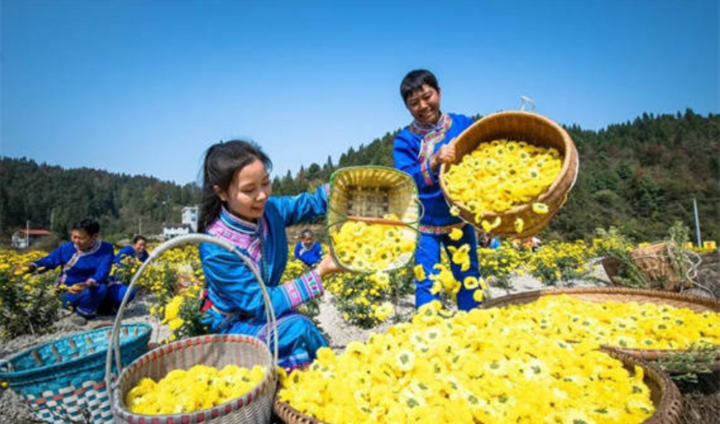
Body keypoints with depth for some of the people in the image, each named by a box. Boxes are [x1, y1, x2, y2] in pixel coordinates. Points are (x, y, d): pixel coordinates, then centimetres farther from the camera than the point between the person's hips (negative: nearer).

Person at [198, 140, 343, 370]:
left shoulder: (270, 210, -13)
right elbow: (259, 304, -28)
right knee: (299, 328, -28)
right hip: (234, 325, -5)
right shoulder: (216, 248, -30)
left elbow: (312, 203, -1)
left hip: (268, 312, 6)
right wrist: (319, 274, -33)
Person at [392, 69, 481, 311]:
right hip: (424, 223, -2)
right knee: (426, 282, -3)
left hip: (460, 218, 3)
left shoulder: (463, 124, -4)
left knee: (468, 278, 14)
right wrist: (433, 162, -38)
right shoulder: (405, 140, -10)